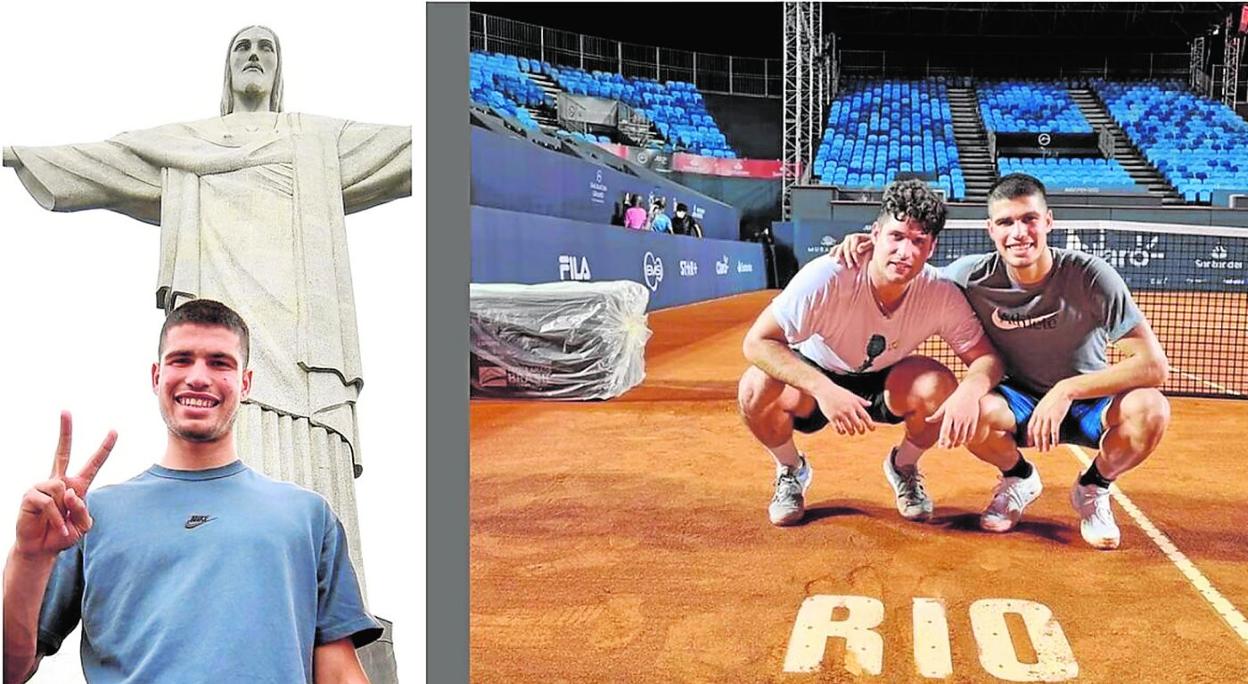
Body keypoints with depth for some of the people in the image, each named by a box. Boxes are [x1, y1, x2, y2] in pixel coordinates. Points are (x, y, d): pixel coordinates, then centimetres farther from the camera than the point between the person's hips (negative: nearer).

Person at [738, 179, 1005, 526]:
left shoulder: (941, 295, -23)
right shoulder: (827, 278, -33)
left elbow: (987, 357, -16)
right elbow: (756, 342, -33)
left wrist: (971, 389, -42)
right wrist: (823, 389, -48)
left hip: (884, 384, 2)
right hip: (815, 377, -2)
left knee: (938, 385, -29)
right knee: (757, 387, -33)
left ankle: (904, 467, 5)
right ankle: (791, 471, 1)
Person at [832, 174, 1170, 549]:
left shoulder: (1090, 276, -22)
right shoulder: (975, 276, -15)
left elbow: (1154, 365, -24)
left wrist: (1067, 390, -33)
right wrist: (874, 250, -19)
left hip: (1089, 402, -1)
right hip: (1019, 403, 1)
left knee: (1149, 409, -33)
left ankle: (1094, 488, 2)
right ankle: (1019, 478, 4)